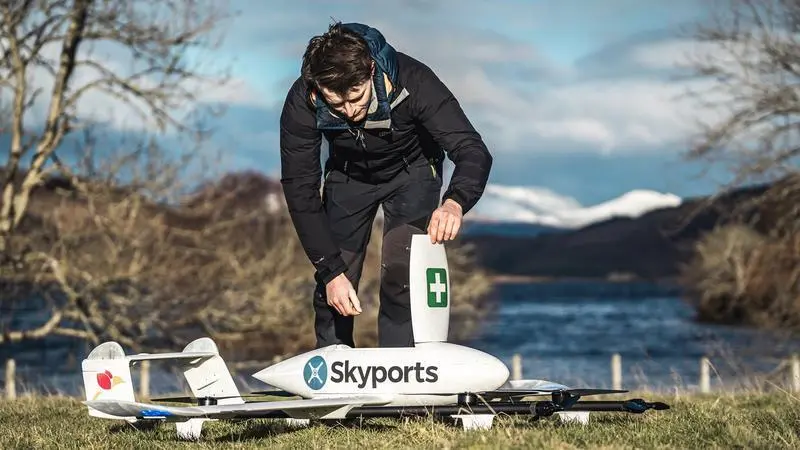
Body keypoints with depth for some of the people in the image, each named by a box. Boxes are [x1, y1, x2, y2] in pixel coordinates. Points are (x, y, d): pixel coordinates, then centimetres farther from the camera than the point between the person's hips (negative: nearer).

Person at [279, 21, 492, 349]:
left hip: (411, 171, -2)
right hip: (347, 175, 2)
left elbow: (473, 152, -38)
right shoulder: (302, 104, -32)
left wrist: (455, 202, -61)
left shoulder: (412, 82, -37)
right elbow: (300, 189, -24)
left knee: (401, 280, -17)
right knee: (332, 290, -2)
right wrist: (330, 270, -29)